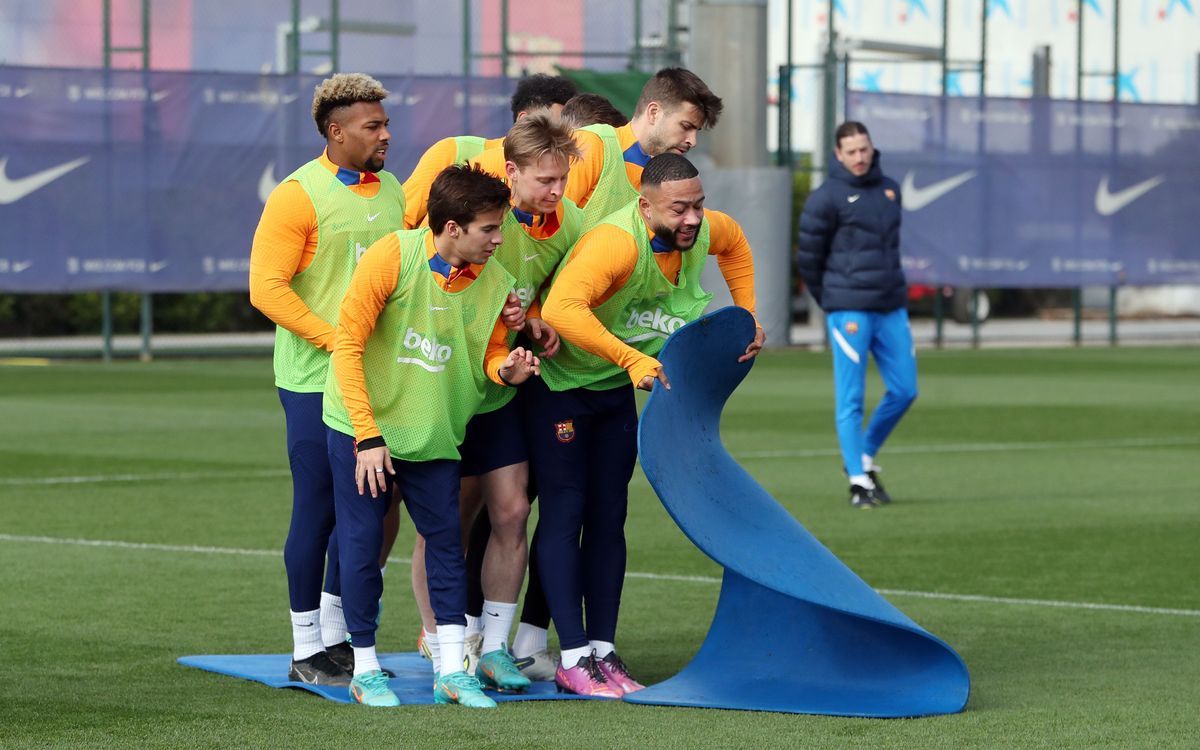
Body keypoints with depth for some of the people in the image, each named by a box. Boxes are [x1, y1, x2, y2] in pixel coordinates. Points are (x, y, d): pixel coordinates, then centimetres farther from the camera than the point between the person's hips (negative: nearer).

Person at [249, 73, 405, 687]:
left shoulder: (391, 191, 10)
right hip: (315, 381, -6)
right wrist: (339, 342, -18)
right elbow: (267, 289, -15)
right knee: (317, 511, -1)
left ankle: (336, 635, 24)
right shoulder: (299, 195, -10)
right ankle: (307, 650, 8)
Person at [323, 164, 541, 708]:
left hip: (433, 434, 4)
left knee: (446, 541, 1)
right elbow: (348, 345, -17)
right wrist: (368, 436, -19)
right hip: (361, 425, -4)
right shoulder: (392, 256, -19)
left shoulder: (493, 282, -6)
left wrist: (505, 370, -19)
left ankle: (452, 671, 8)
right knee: (362, 543, -1)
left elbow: (490, 353, 8)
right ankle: (365, 668, 12)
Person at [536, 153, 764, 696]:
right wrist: (634, 360, -49)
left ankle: (604, 652, 10)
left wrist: (746, 318, 9)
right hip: (558, 383, -7)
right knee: (565, 513, -9)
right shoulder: (617, 242, -35)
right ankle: (573, 659, -9)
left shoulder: (704, 232, -11)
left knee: (609, 515, 6)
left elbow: (735, 243, 16)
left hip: (617, 388, 7)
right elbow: (562, 309, -51)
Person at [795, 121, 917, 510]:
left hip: (891, 308, 6)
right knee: (851, 398, -4)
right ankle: (859, 481, 0)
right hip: (849, 312, -6)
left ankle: (865, 456, 24)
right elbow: (808, 257, 0)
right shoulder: (826, 197, -6)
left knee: (904, 390, 6)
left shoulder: (890, 189, 12)